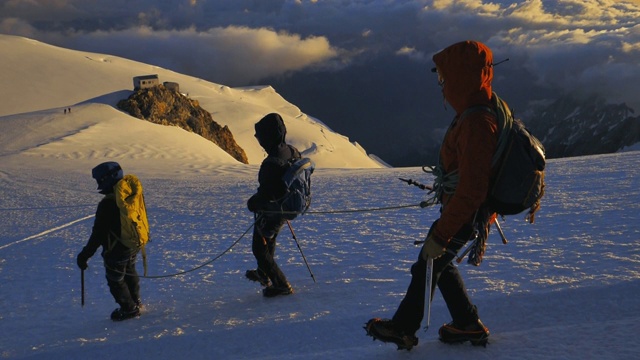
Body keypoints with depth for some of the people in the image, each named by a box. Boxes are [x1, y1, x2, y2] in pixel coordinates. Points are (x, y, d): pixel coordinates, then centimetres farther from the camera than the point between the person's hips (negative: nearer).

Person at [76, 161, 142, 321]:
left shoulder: (107, 204, -28)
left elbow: (98, 234, -25)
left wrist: (85, 254, -17)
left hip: (116, 250, -8)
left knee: (116, 280, 12)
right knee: (130, 273, 28)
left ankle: (129, 308, 23)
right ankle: (135, 301, 45)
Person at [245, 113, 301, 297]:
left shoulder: (271, 164, -34)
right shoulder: (293, 152, -7)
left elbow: (265, 195, -30)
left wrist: (252, 203, -8)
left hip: (270, 214, -9)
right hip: (288, 209, 9)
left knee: (260, 249, 11)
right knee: (269, 241, 31)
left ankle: (281, 285, 15)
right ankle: (264, 273, 51)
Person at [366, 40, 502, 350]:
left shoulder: (477, 124, -32)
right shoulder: (488, 107, 0)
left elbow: (470, 191, -32)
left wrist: (440, 235, -26)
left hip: (465, 214, -9)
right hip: (463, 206, 9)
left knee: (428, 264, 8)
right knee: (439, 263, 22)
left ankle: (403, 329, 26)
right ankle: (468, 325, 30)